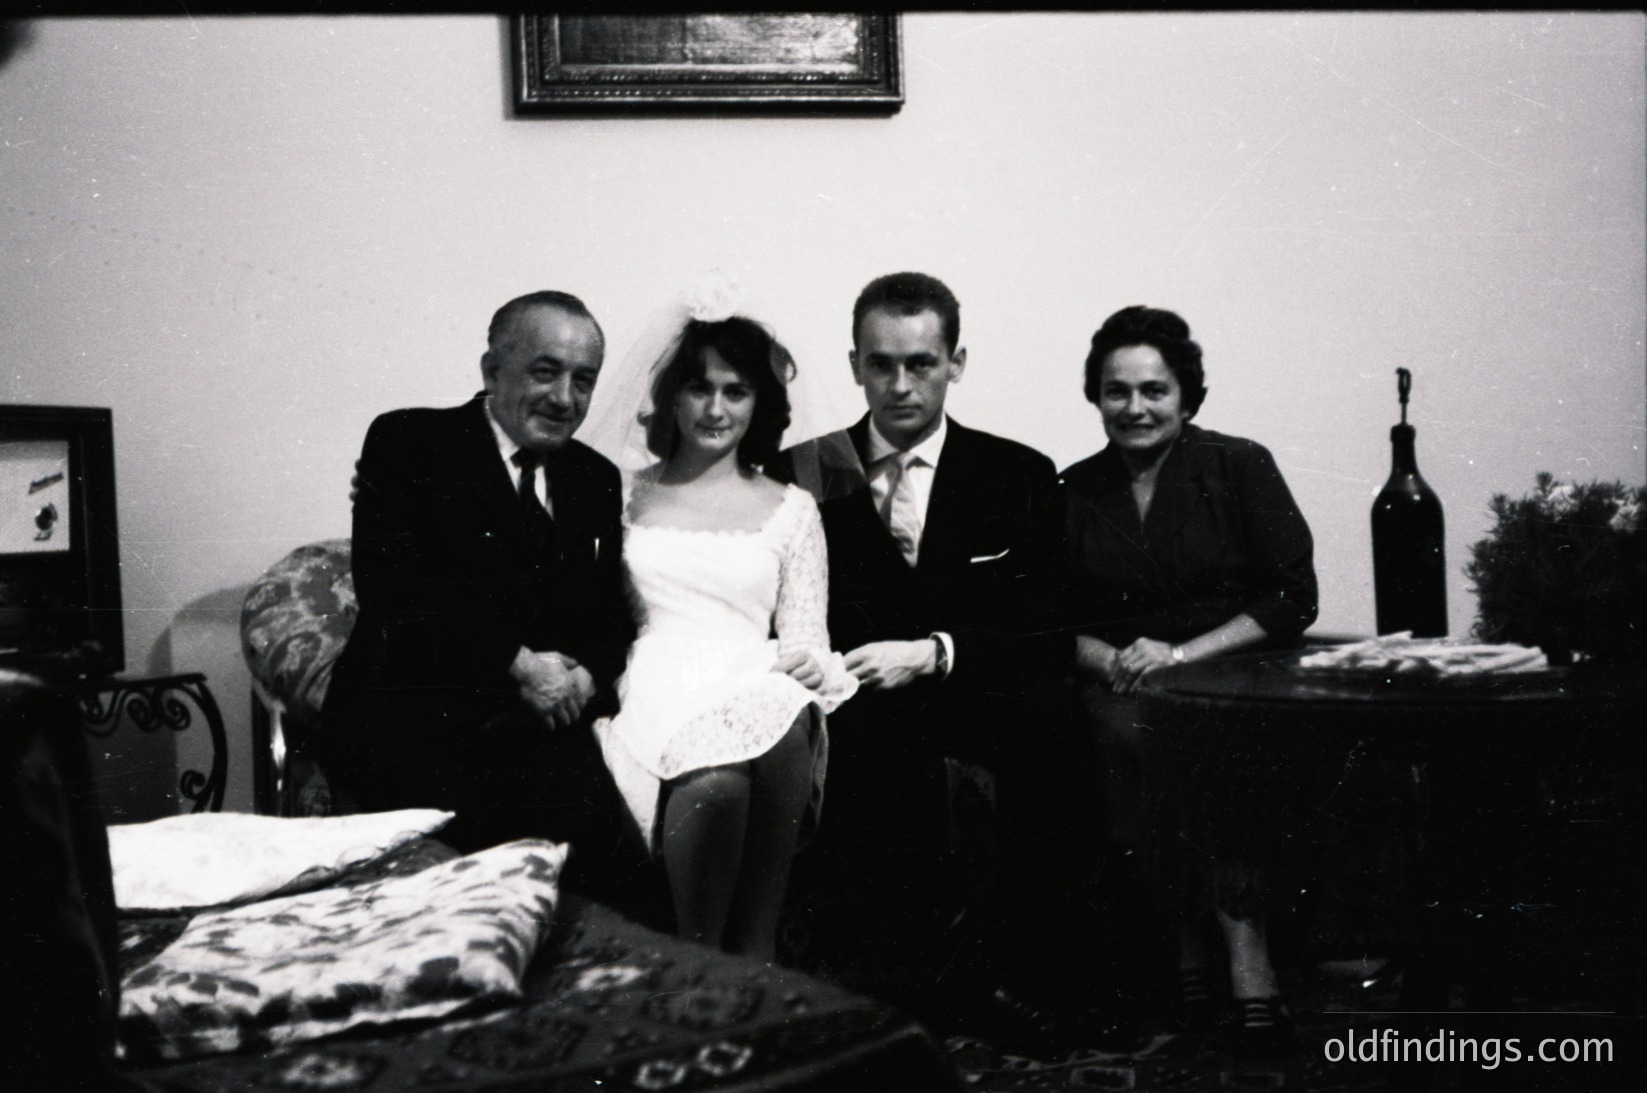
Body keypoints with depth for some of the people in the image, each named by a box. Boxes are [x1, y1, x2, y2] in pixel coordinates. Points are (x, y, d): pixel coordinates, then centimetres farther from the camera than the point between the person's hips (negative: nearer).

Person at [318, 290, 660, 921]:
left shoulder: (596, 480, 20)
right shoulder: (407, 443, 4)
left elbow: (611, 615, 16)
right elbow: (391, 585, -9)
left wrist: (587, 674, -8)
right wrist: (516, 662, -13)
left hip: (539, 724, 4)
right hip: (405, 723, -3)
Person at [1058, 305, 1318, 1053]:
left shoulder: (1239, 468, 4)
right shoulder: (1074, 494, 12)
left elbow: (1292, 599, -3)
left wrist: (1180, 653, -13)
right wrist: (1113, 661, -11)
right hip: (1121, 694, 2)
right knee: (1131, 734, -30)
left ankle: (1193, 942, -22)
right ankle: (1240, 939, -21)